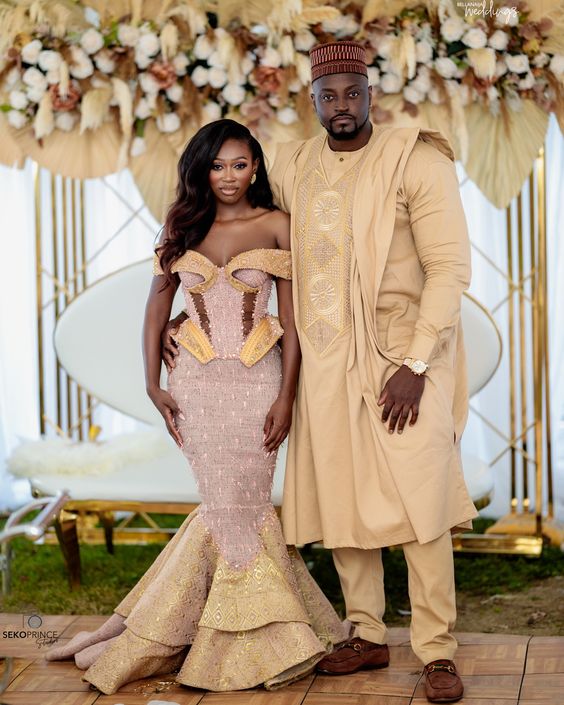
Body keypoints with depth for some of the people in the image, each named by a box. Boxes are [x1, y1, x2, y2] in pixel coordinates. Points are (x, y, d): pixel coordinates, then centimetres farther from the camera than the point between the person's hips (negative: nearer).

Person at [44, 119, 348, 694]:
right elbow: (157, 310, 9)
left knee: (237, 506, 0)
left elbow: (292, 318, -2)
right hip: (197, 381, 1)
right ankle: (265, 639, 15)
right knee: (228, 507, 1)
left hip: (257, 379, -1)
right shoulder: (183, 227, 7)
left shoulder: (277, 227, 0)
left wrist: (286, 396, -9)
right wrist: (154, 386, 0)